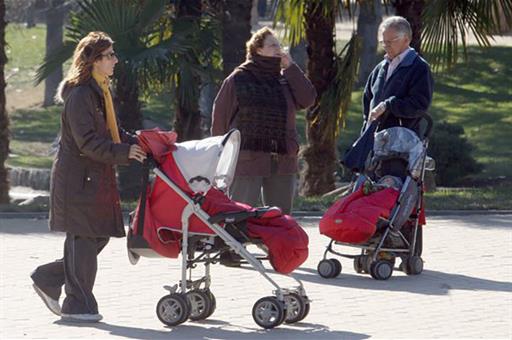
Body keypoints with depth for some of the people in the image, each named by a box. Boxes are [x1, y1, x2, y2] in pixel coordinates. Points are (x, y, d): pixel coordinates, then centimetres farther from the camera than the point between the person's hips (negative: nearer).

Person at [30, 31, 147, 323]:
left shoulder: (100, 91, 16)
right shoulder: (81, 95, -16)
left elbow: (111, 132, 23)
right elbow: (87, 142, -21)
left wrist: (138, 144, 8)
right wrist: (123, 153, -22)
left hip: (97, 178, 10)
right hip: (78, 179, -10)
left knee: (98, 237, 10)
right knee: (83, 239, -5)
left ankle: (48, 279, 22)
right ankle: (78, 306, 2)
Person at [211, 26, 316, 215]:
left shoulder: (285, 79, 12)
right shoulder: (238, 79, -2)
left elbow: (307, 99, -2)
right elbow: (220, 116, 0)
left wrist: (290, 68, -3)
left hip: (282, 163, 5)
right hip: (246, 162, -5)